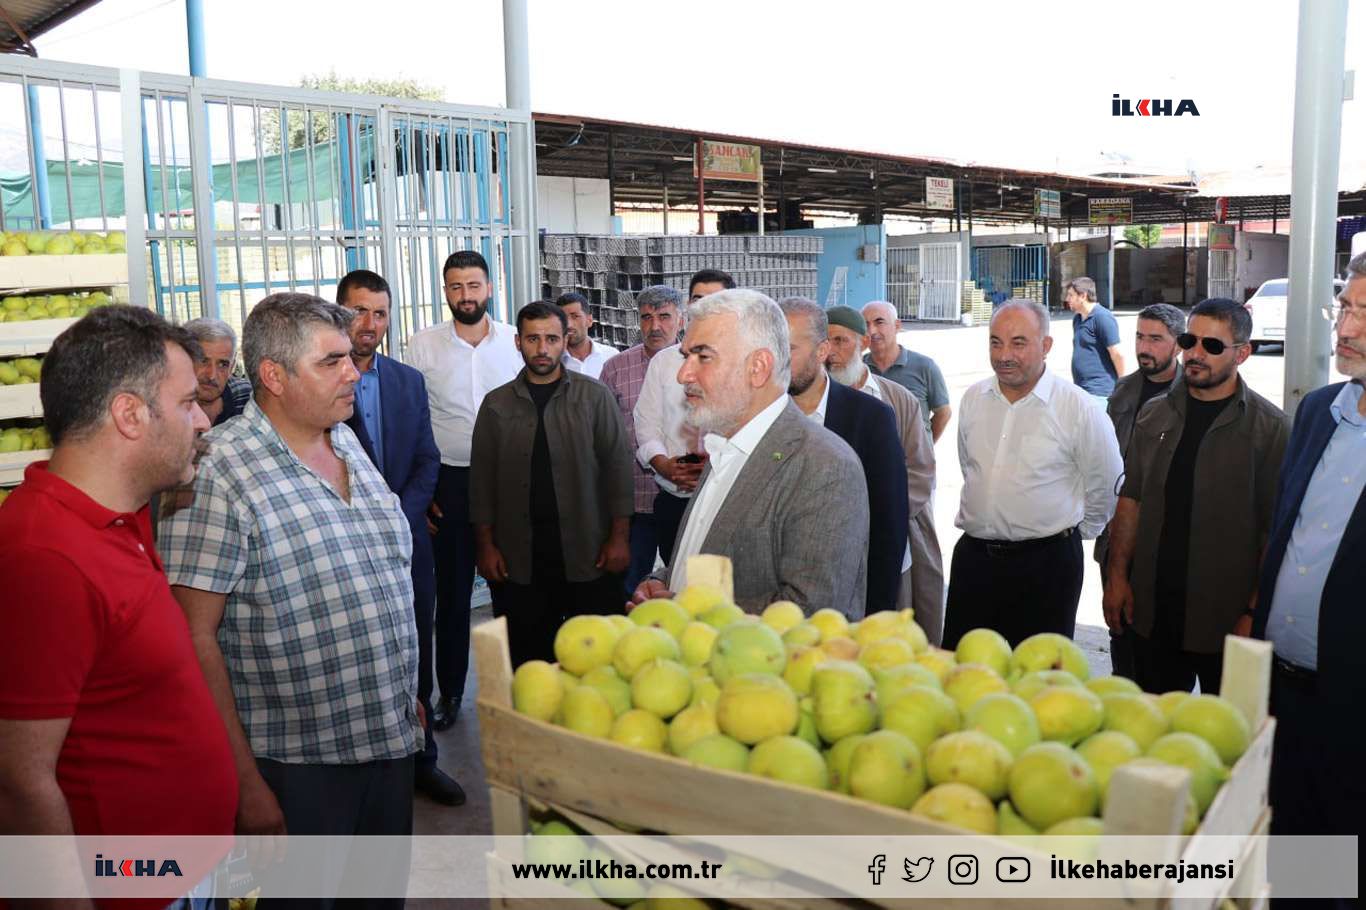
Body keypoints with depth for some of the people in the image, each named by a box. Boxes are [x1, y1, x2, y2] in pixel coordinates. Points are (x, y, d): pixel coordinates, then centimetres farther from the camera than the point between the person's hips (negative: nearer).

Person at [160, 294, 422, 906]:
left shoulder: (347, 442, 6)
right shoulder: (220, 473, -17)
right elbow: (195, 638, -18)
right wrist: (245, 782, -19)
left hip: (390, 739, 7)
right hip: (297, 765, -7)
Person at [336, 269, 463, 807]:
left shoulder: (409, 381, 11)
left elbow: (427, 461, 10)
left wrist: (398, 518, -4)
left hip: (405, 542, 4)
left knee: (415, 657, 11)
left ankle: (419, 759, 25)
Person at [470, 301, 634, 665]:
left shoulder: (595, 396, 2)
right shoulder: (496, 404, 7)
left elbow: (617, 467, 0)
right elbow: (482, 479, 8)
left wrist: (619, 537, -5)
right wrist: (486, 545, 3)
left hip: (588, 553, -1)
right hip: (519, 557, 2)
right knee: (528, 659, 6)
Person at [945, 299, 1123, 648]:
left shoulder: (1080, 409, -11)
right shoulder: (973, 398, 4)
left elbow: (1105, 489, 1)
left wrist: (1071, 532, 11)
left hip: (1046, 565, -4)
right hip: (973, 554, 4)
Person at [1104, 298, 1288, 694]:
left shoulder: (1270, 428, -8)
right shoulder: (1154, 415, 7)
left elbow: (1277, 532, -9)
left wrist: (1256, 613, -12)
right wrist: (1117, 577, 4)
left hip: (1227, 622, -4)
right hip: (1151, 613, 4)